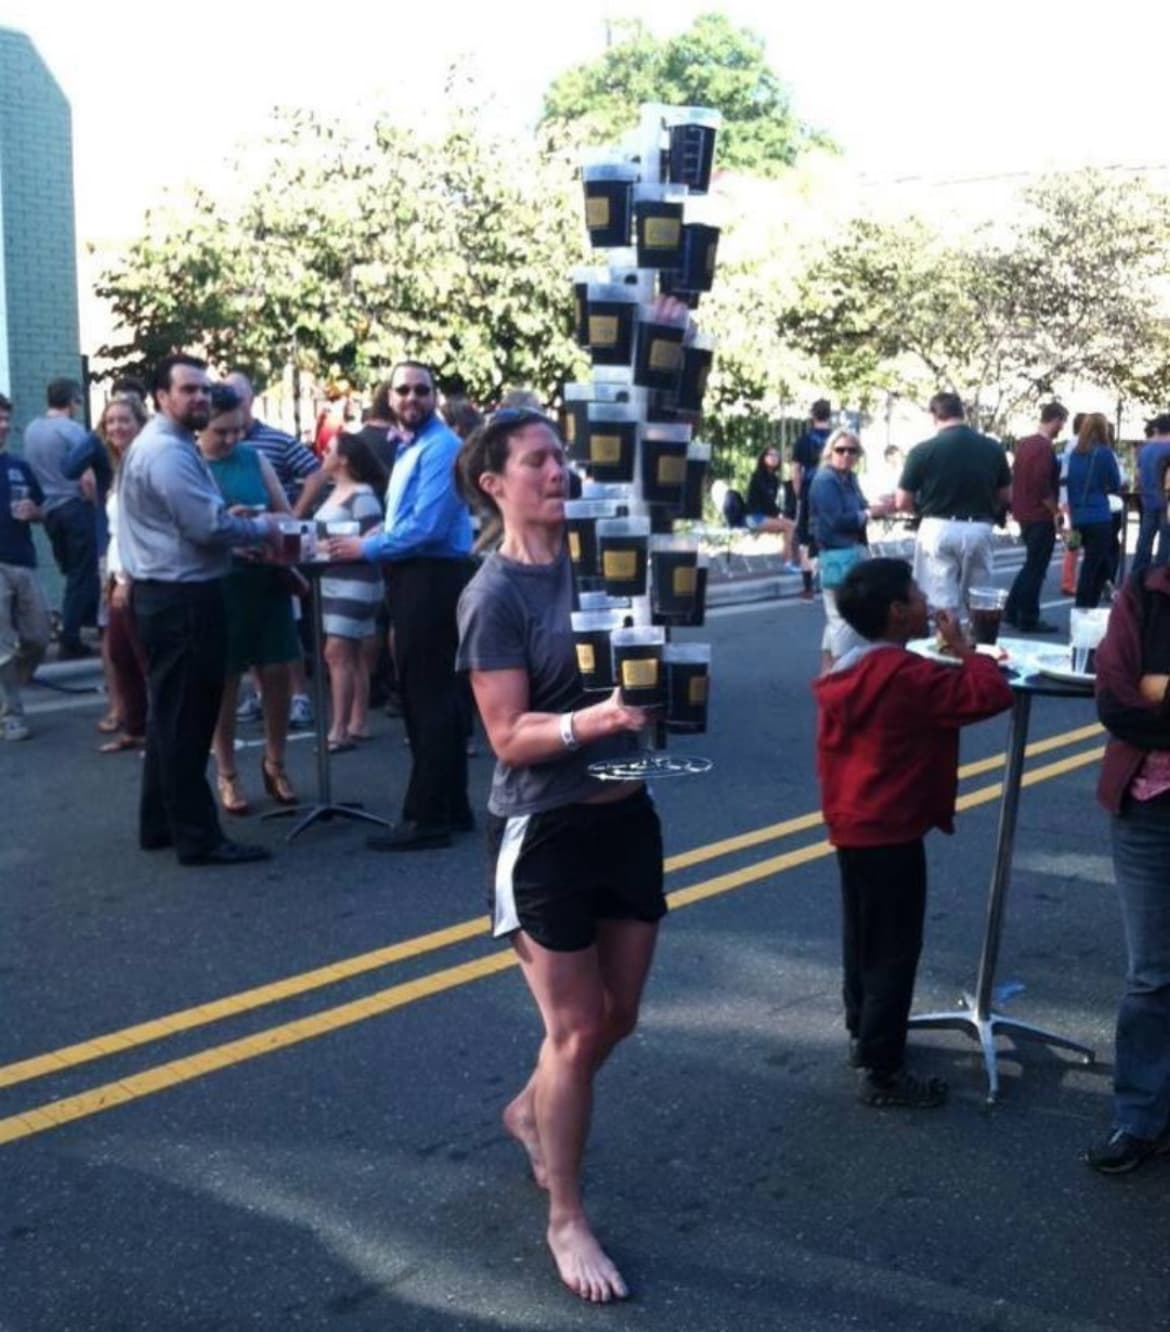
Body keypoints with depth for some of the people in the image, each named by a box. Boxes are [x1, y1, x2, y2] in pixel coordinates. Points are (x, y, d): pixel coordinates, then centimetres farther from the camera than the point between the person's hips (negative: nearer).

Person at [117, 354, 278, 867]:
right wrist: (261, 528, -8)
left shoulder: (160, 445, 17)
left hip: (166, 595, 11)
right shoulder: (169, 451, -18)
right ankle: (198, 837, 0)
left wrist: (230, 518, 8)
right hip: (182, 599, -11)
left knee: (170, 714, 17)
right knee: (186, 718, -6)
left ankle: (161, 824, 27)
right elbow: (208, 528, -24)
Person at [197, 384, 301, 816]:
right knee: (224, 681, 6)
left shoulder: (255, 458, 7)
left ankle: (275, 764, 23)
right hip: (217, 585, -3)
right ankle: (227, 774, 19)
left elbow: (285, 513, 9)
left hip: (266, 578, 3)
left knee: (276, 673, 5)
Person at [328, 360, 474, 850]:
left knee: (426, 698, -7)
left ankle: (426, 818, -1)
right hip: (415, 578, 11)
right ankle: (450, 807, 23)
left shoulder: (439, 448, -14)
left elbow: (427, 528, -22)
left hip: (431, 579, -11)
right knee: (434, 694, 14)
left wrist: (367, 548, -13)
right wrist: (375, 537, 8)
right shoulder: (409, 447, 18)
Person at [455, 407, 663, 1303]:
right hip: (546, 832, -6)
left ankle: (531, 1111, 46)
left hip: (627, 815, 6)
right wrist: (593, 720, -34)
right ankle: (568, 1221, 21)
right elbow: (510, 736, -17)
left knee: (618, 1016, 18)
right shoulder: (495, 597, -14)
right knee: (575, 1031, 3)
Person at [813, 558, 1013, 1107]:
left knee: (864, 938, 22)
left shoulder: (846, 672, 6)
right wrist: (963, 648, -11)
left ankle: (862, 1034, 37)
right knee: (894, 950, -1)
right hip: (890, 833, -9)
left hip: (850, 825, 9)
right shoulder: (908, 675, -22)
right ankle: (881, 1073, 6)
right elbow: (991, 693, -26)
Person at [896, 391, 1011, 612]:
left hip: (939, 529, -3)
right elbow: (1006, 496, 11)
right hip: (979, 530, 3)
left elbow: (902, 502, -5)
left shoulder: (923, 450, -10)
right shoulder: (993, 448, 2)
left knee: (943, 606, 1)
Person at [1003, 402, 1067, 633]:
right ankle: (1029, 620, 5)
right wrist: (1056, 512, -12)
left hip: (1024, 514, 9)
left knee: (1031, 565, 19)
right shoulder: (1045, 448, -18)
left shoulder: (1024, 443, 10)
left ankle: (1011, 612, 20)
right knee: (1036, 569, -1)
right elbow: (1043, 488, -22)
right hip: (1040, 517, -9)